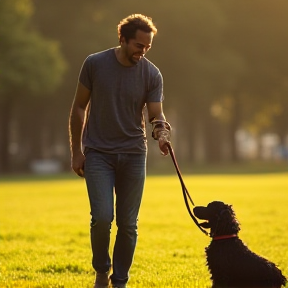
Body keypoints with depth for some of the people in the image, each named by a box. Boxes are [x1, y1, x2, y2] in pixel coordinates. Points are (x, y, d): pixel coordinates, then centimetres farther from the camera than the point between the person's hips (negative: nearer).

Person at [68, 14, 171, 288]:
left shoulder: (152, 74, -3)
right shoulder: (95, 64, -6)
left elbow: (156, 114, -2)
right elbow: (79, 108, 3)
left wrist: (162, 133, -26)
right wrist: (76, 151, 1)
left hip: (133, 154, 2)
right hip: (98, 153, -2)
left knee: (128, 224, 2)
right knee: (102, 217, -15)